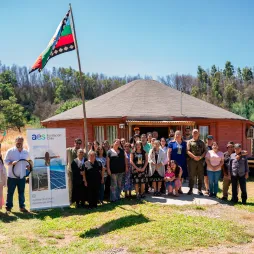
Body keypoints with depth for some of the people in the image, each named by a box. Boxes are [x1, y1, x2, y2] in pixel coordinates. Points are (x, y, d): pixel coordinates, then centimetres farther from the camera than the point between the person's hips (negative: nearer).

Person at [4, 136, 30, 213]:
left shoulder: (26, 152, 8)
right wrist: (11, 162, -21)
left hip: (22, 176, 3)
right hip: (12, 176, -3)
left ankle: (22, 207, 18)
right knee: (10, 192, 3)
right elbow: (5, 160, -2)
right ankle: (8, 206, 15)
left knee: (21, 192, 9)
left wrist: (28, 166, 0)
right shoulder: (10, 151, -3)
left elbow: (28, 161, 20)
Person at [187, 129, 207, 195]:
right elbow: (188, 151, -4)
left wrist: (201, 157, -11)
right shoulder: (190, 142, 6)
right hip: (192, 161, -2)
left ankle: (200, 190, 14)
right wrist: (194, 157, -16)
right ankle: (191, 189, 11)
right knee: (191, 176, 2)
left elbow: (205, 151, 7)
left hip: (200, 161, 2)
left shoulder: (202, 142, 14)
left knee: (201, 176, 4)